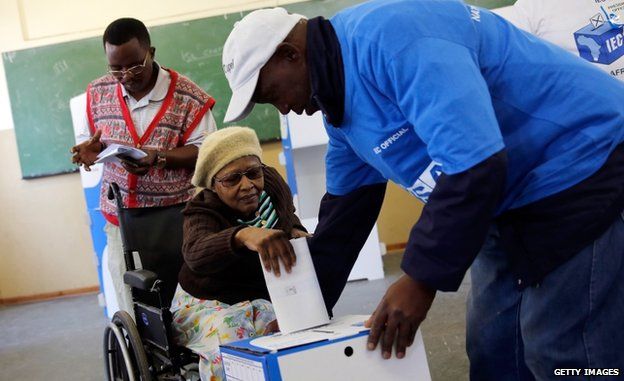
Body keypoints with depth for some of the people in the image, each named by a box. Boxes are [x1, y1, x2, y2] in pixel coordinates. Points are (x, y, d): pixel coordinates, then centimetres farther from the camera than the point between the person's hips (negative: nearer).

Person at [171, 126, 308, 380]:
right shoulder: (202, 213, -22)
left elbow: (289, 219, 18)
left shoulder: (271, 182, -7)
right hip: (209, 304, -3)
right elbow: (196, 254, -48)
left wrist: (296, 235, -6)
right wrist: (244, 235, -68)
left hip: (268, 296, 4)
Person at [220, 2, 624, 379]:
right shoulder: (342, 100, 8)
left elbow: (476, 162, -31)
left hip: (580, 169, -9)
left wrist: (422, 278, -24)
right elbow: (346, 206, 17)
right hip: (515, 195, 10)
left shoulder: (391, 35, -24)